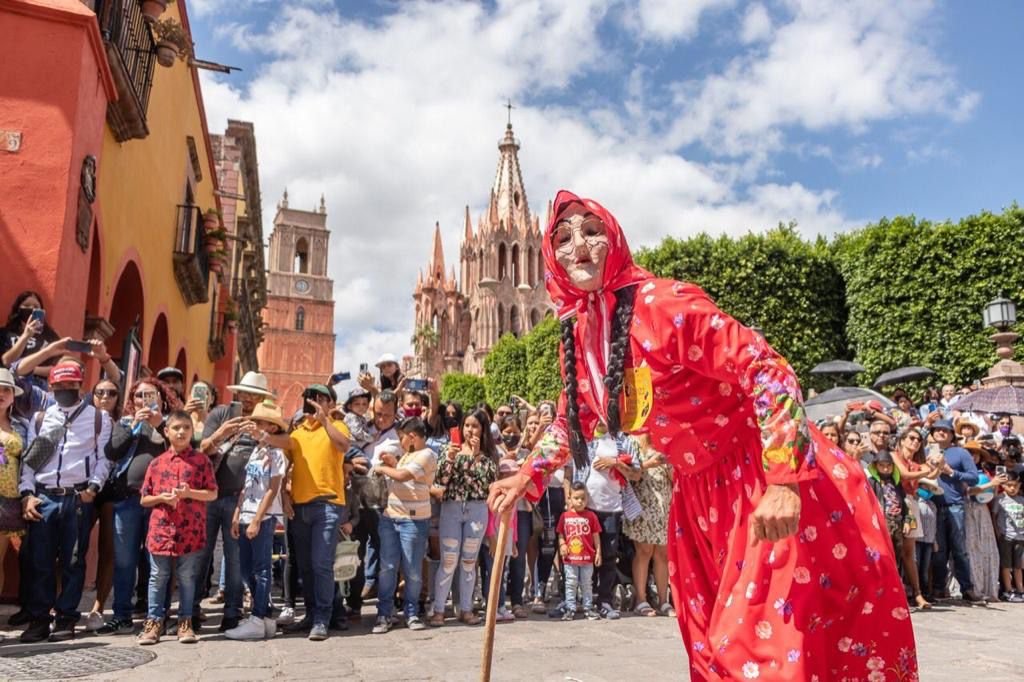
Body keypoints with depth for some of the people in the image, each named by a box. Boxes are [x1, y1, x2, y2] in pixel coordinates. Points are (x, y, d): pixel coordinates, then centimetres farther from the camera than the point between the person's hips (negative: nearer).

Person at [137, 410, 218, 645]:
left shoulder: (201, 460, 1)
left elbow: (212, 494, -1)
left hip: (190, 532, -2)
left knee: (187, 578, 7)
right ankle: (154, 621, 19)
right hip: (161, 530, 2)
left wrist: (189, 493, -16)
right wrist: (161, 498, -10)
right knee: (158, 578, 8)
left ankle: (185, 622, 17)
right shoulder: (157, 463, 7)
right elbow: (144, 500, 10)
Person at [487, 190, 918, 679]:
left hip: (768, 479, -7)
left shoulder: (663, 303, -22)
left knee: (771, 638, -2)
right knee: (713, 642, 18)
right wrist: (528, 476, 13)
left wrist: (785, 482, -32)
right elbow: (573, 416, 18)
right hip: (699, 493, 8)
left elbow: (768, 371, -26)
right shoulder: (576, 332, 1)